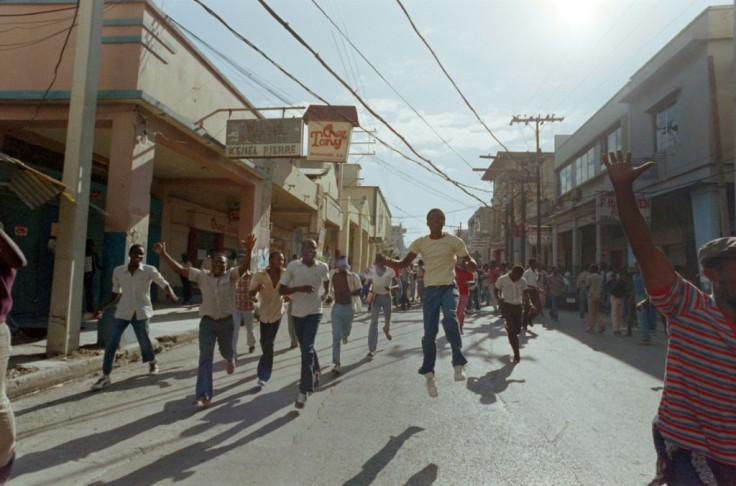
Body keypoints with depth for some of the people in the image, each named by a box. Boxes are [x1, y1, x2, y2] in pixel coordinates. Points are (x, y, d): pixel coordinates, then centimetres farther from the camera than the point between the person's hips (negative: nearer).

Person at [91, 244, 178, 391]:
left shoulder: (149, 270, -10)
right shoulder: (118, 271, -2)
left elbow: (165, 284, -12)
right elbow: (115, 293, 8)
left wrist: (172, 295, -32)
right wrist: (102, 308, 2)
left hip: (141, 312, -1)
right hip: (123, 312, 2)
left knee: (144, 341, 11)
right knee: (112, 344, -6)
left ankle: (153, 362, 41)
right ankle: (105, 376, 6)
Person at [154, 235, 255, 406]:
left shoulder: (231, 275, -7)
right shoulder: (202, 275, 1)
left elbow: (245, 266, -25)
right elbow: (179, 269, -3)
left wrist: (249, 251, -45)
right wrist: (163, 254, -12)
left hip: (226, 321, -1)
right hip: (207, 321, 1)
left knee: (226, 351, 20)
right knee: (205, 357, -4)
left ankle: (230, 359, 59)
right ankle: (203, 395, -4)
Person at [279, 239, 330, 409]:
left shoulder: (323, 267, -8)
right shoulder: (292, 266, -11)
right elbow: (281, 290, -11)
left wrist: (326, 293, 22)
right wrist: (299, 288, -24)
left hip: (314, 312, -2)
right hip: (297, 313, 2)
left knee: (307, 349, -13)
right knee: (306, 347, 18)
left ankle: (304, 391, -7)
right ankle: (315, 371, 46)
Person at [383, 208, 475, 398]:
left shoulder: (454, 241, 1)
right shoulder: (420, 243, 5)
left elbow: (468, 259, 6)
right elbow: (404, 263, 6)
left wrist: (472, 263, -20)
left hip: (449, 287, -2)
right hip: (430, 290, 2)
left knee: (450, 318, -31)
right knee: (429, 333, 0)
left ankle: (459, 364, -21)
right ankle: (429, 374, 17)